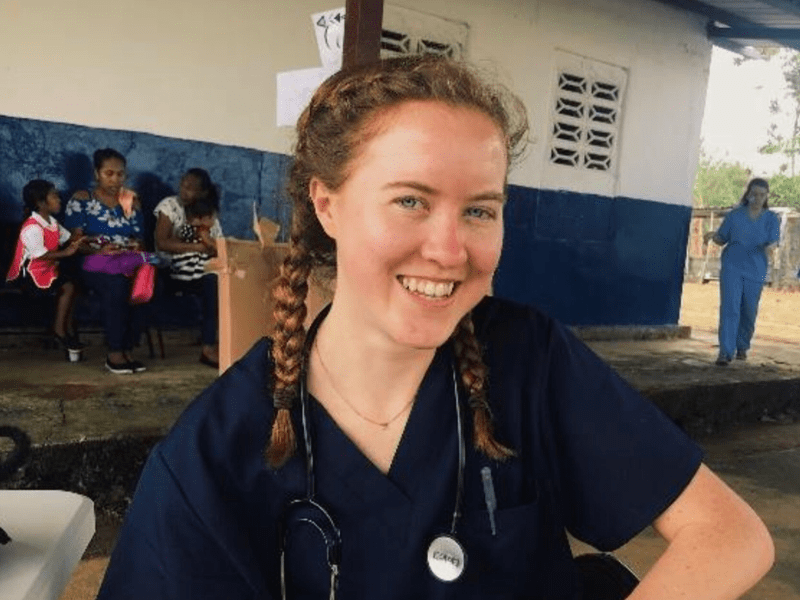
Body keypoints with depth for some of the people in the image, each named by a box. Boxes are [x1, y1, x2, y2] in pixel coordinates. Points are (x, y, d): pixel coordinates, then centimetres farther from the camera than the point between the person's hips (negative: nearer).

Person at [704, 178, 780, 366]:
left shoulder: (771, 219, 3)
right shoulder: (734, 215, 1)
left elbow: (773, 241, -8)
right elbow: (722, 239, 6)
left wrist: (771, 246, -31)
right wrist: (713, 235, -16)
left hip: (755, 272, 2)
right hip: (732, 268, -1)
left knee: (749, 312, 8)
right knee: (730, 308, -12)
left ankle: (742, 347, 29)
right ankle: (725, 352, -13)